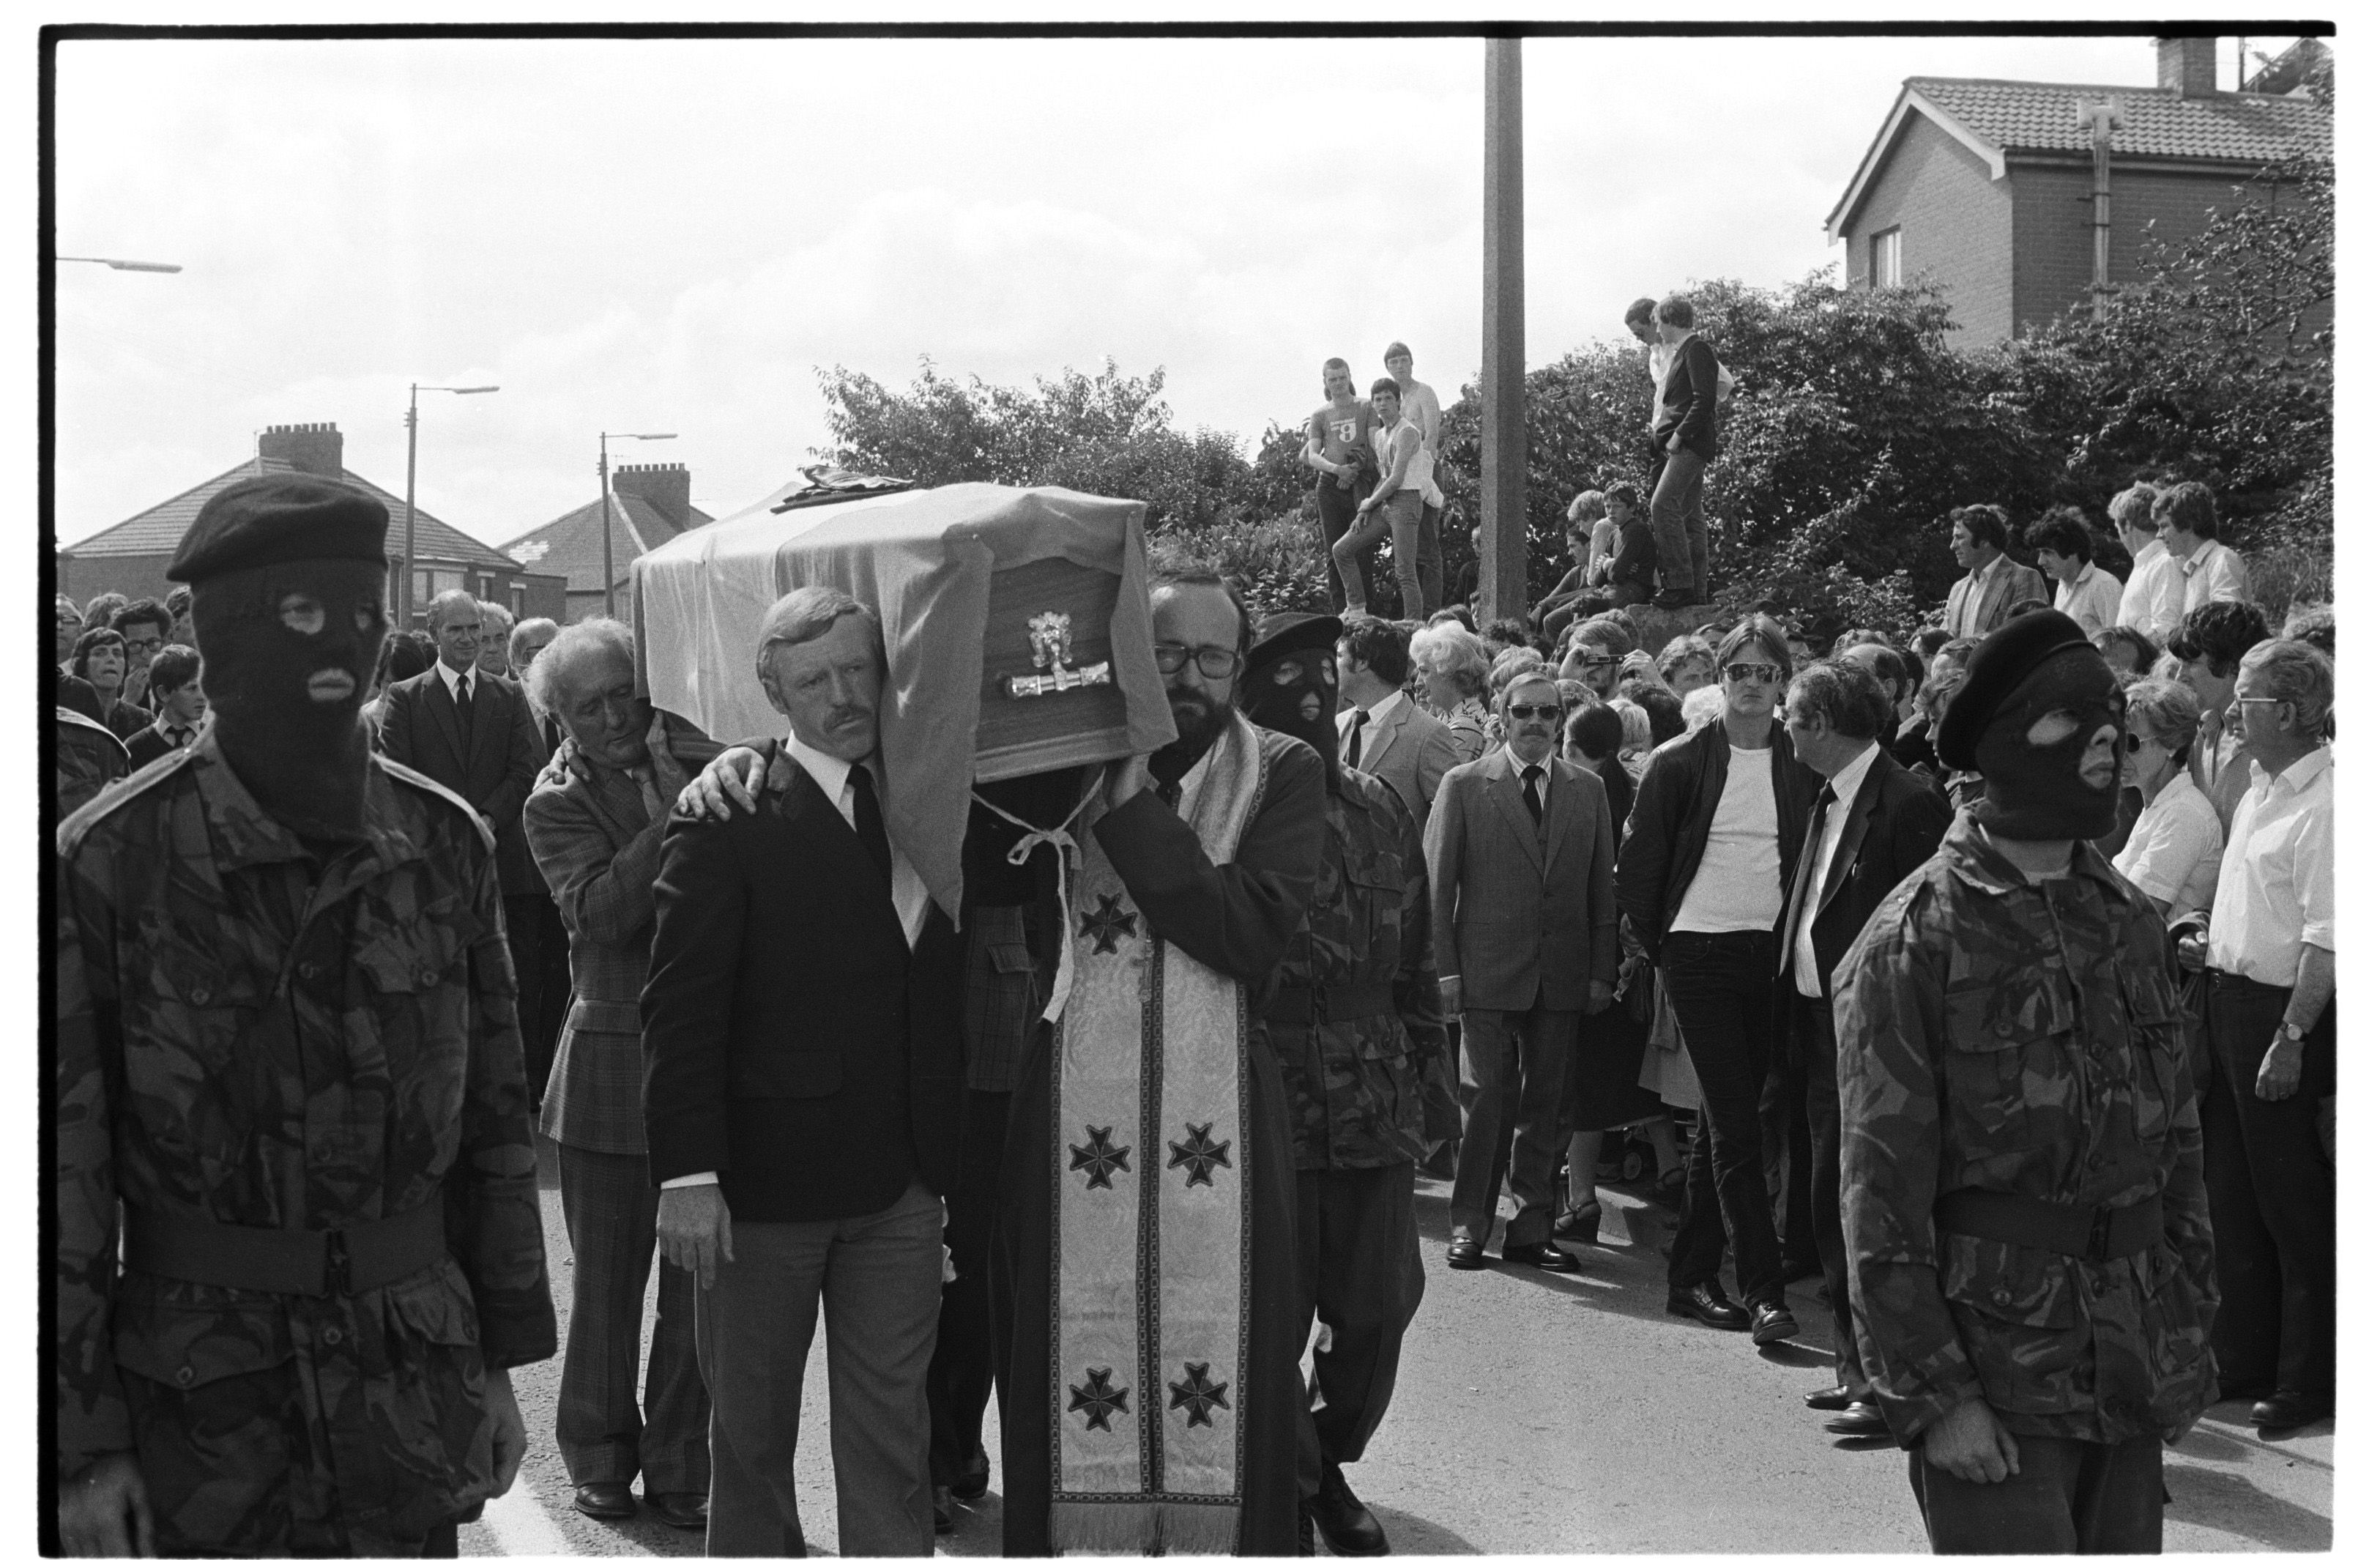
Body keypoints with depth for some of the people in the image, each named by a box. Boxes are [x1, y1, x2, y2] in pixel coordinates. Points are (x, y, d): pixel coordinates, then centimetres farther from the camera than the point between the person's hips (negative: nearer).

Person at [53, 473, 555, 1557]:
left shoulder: (443, 843, 2)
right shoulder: (108, 862, -9)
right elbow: (63, 1162, -7)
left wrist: (502, 1364, 9)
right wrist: (82, 1442, -8)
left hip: (415, 1384, 3)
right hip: (200, 1408, -3)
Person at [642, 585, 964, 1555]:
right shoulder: (728, 819, -8)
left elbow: (940, 986, 8)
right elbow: (681, 1009, -11)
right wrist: (688, 1174, -17)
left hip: (902, 1182, 4)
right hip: (767, 1176, -3)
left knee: (891, 1431, 9)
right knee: (752, 1428, 12)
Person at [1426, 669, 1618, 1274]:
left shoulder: (1588, 791, 11)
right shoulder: (1464, 786, 2)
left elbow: (1602, 888, 10)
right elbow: (1438, 885, 0)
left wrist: (1603, 972, 3)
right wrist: (1445, 969, -6)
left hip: (1563, 974, 3)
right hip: (1488, 971, -3)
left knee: (1544, 1104, 7)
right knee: (1486, 1097, -4)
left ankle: (1531, 1229, 15)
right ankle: (1469, 1226, 7)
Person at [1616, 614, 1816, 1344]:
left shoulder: (1802, 767, 6)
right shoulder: (1680, 764, -2)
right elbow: (1637, 867, 1)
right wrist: (1660, 946, 1)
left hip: (1771, 956, 4)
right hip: (1701, 955, -4)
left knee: (1722, 1121, 11)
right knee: (1736, 1124, -9)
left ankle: (1692, 1276, 21)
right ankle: (1763, 1290, -9)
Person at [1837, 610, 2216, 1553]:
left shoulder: (2129, 923, 9)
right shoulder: (1915, 941, -10)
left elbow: (2175, 1145, 16)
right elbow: (1883, 1192, -11)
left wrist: (2188, 1333, 10)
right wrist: (1932, 1395, -14)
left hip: (2132, 1368, 6)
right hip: (1992, 1380, -6)